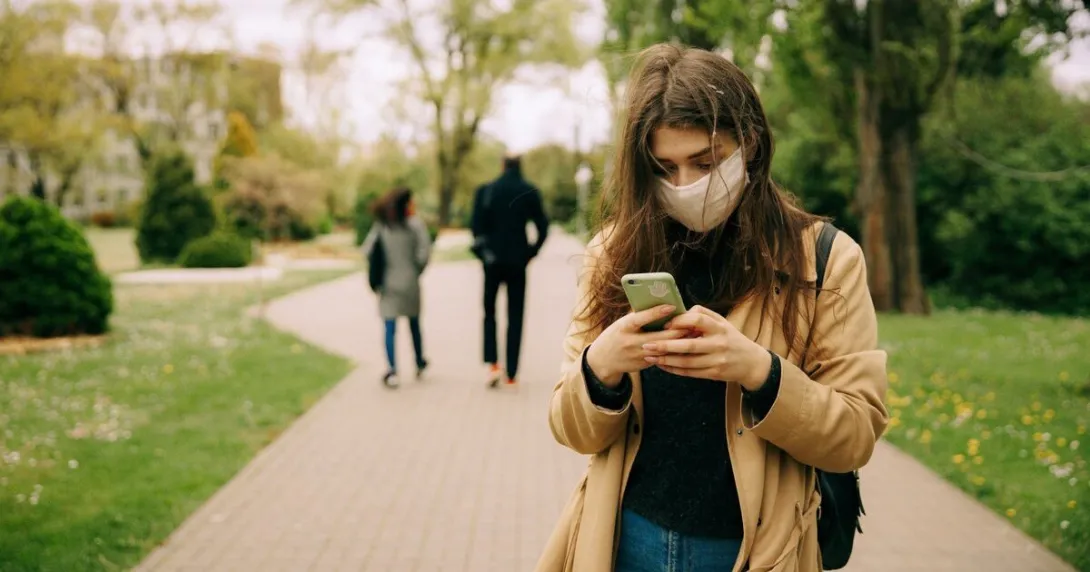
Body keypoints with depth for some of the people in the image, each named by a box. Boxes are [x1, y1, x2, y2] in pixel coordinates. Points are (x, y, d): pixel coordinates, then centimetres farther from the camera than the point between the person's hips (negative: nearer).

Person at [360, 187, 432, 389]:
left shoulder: (381, 225, 2)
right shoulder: (415, 224, -7)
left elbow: (366, 249, -1)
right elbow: (424, 252, -15)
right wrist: (417, 270, 2)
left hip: (388, 283, 1)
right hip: (410, 283, -1)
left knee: (390, 328, -1)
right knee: (414, 324, 17)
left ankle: (392, 371, -13)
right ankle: (419, 365, 31)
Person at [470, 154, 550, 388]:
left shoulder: (487, 190, -2)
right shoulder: (530, 192, 0)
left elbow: (477, 225, -9)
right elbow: (542, 226, -4)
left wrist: (482, 251, 1)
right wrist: (531, 252, 4)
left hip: (493, 260, 0)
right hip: (518, 261, 0)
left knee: (489, 311, 14)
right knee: (515, 316, 6)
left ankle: (492, 363, -5)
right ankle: (511, 374, 4)